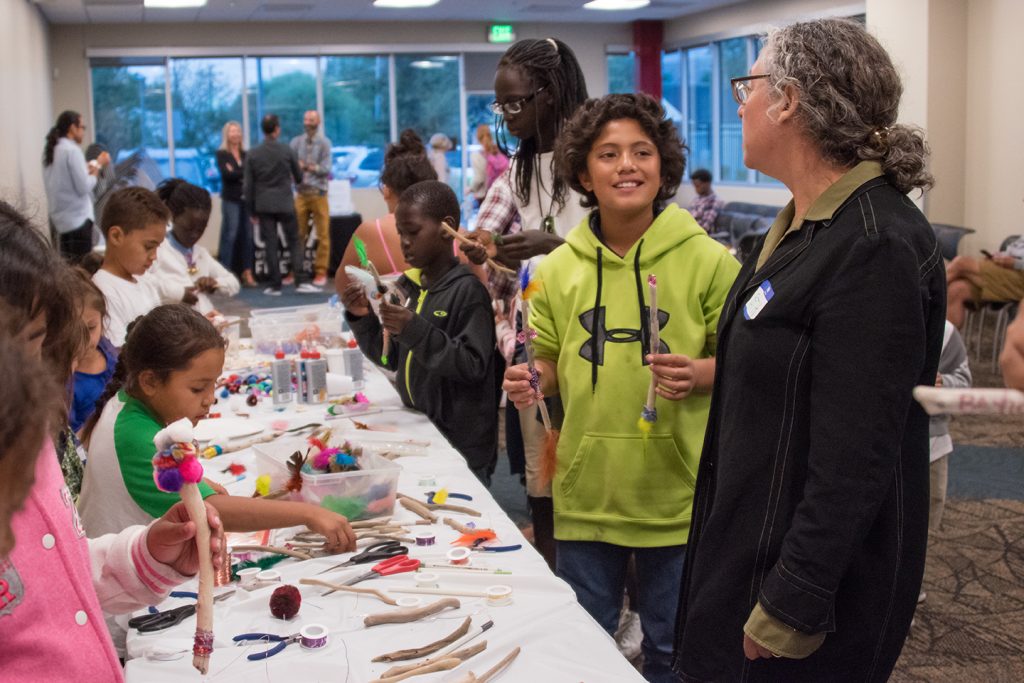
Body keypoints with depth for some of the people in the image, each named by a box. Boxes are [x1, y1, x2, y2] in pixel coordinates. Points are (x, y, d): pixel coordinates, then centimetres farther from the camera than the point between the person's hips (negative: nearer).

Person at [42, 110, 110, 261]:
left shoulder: (50, 150, 10)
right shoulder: (72, 150, -14)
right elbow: (84, 187, -16)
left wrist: (87, 170, 17)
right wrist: (98, 166, -4)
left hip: (61, 219, 9)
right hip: (78, 219, -9)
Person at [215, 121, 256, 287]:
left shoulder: (246, 154, 15)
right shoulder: (221, 154, 3)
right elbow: (226, 174, -11)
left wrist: (236, 173, -8)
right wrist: (245, 173, -7)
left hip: (247, 198, 4)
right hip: (231, 199, -4)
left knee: (247, 236, 2)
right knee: (230, 235, -7)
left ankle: (247, 273, 6)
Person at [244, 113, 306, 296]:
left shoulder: (252, 154, -1)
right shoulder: (287, 150, -4)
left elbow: (248, 185, 0)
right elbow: (299, 178, 6)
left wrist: (251, 211, 7)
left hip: (264, 206, 1)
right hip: (285, 204, -1)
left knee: (271, 245, 4)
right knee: (294, 243, 7)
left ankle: (275, 285, 4)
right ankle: (299, 281, -1)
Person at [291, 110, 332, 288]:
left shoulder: (324, 142, 1)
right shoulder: (296, 141, 9)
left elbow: (326, 169, -7)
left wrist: (306, 166, -12)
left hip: (318, 193, -2)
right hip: (301, 193, 2)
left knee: (322, 235, -1)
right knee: (298, 235, 1)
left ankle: (320, 273, 5)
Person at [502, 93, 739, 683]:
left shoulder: (707, 260, -8)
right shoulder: (558, 269, 1)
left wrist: (699, 374, -22)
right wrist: (533, 383, -9)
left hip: (678, 494, -2)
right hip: (586, 493, 3)